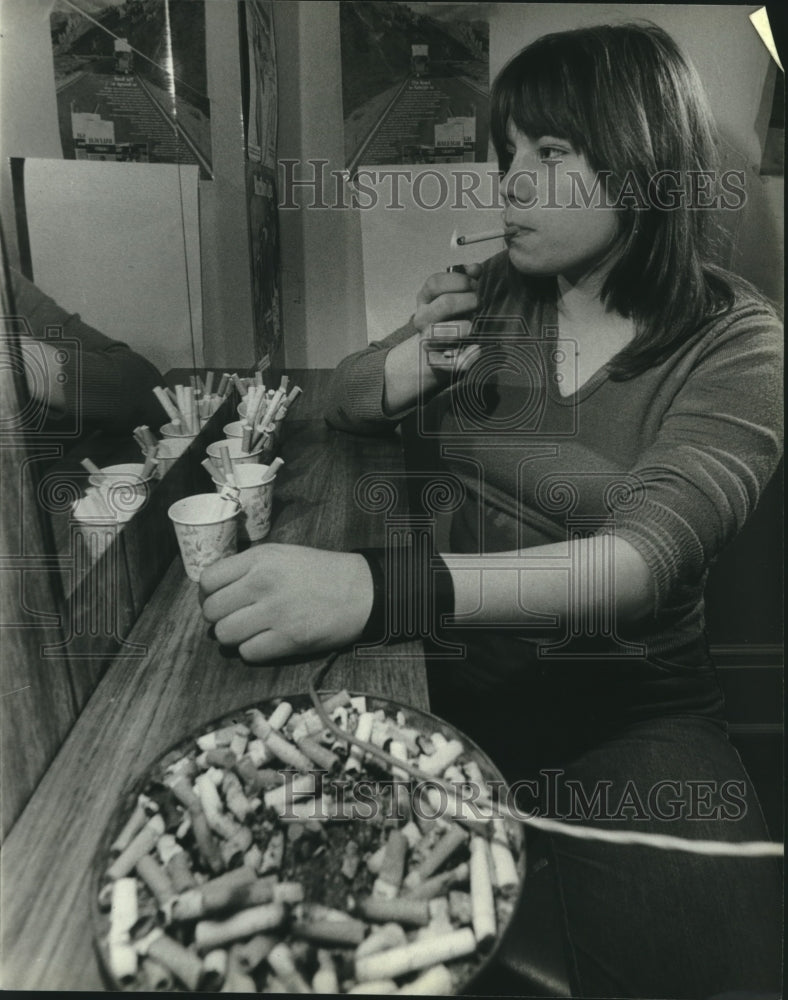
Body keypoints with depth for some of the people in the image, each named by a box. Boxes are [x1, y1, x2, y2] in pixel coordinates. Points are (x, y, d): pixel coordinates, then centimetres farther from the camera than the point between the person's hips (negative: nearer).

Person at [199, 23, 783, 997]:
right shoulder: (491, 294, 2)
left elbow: (644, 559, -26)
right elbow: (344, 403, 8)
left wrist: (378, 587, -41)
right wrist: (412, 362, -16)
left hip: (630, 701, -2)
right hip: (453, 672, 3)